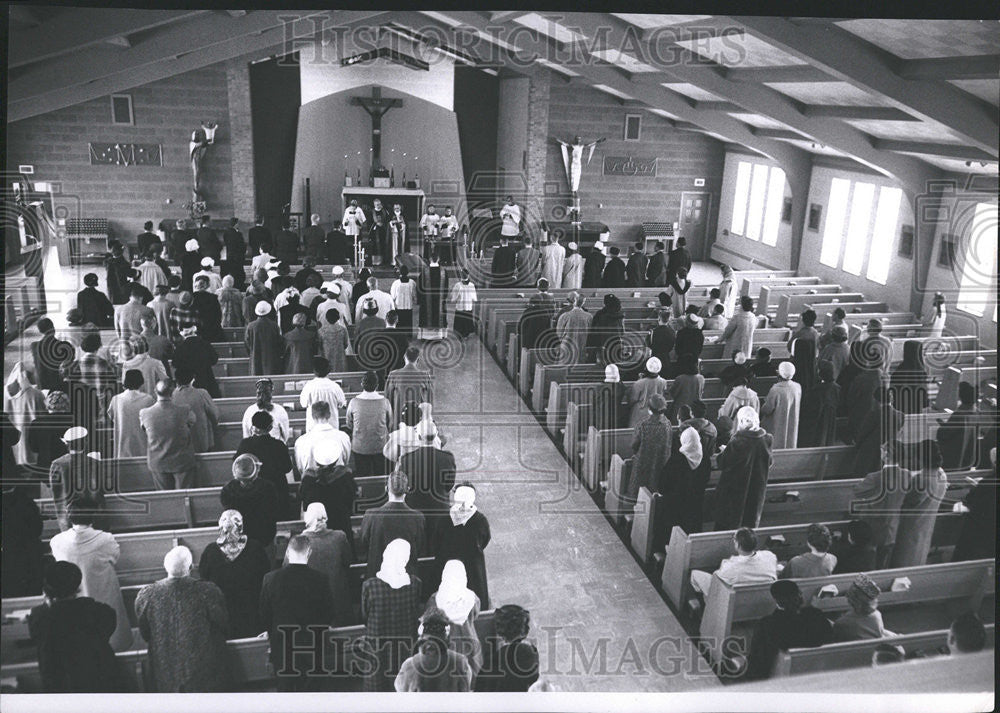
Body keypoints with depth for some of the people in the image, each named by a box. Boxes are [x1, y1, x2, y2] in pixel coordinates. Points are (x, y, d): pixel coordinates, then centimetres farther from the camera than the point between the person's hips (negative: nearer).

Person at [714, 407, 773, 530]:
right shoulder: (766, 439, -11)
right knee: (751, 520, 23)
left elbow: (722, 464, -17)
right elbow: (769, 463, 4)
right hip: (757, 490, 5)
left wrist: (723, 452, 2)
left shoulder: (737, 441, -26)